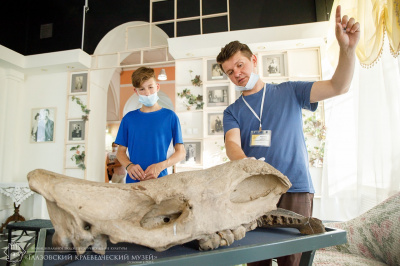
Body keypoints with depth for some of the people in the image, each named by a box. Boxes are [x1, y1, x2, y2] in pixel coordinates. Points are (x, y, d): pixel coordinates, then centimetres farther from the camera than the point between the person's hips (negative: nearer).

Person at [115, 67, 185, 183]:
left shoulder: (170, 116, 2)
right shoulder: (129, 118, 9)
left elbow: (181, 152, 1)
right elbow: (121, 151, 11)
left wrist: (160, 166, -13)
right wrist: (129, 166, -9)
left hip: (159, 179, -1)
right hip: (133, 180, 2)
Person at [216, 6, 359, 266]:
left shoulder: (289, 92, 10)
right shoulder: (232, 112, 11)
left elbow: (338, 86, 4)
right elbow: (232, 144, -6)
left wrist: (347, 48, -12)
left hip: (295, 188, -1)